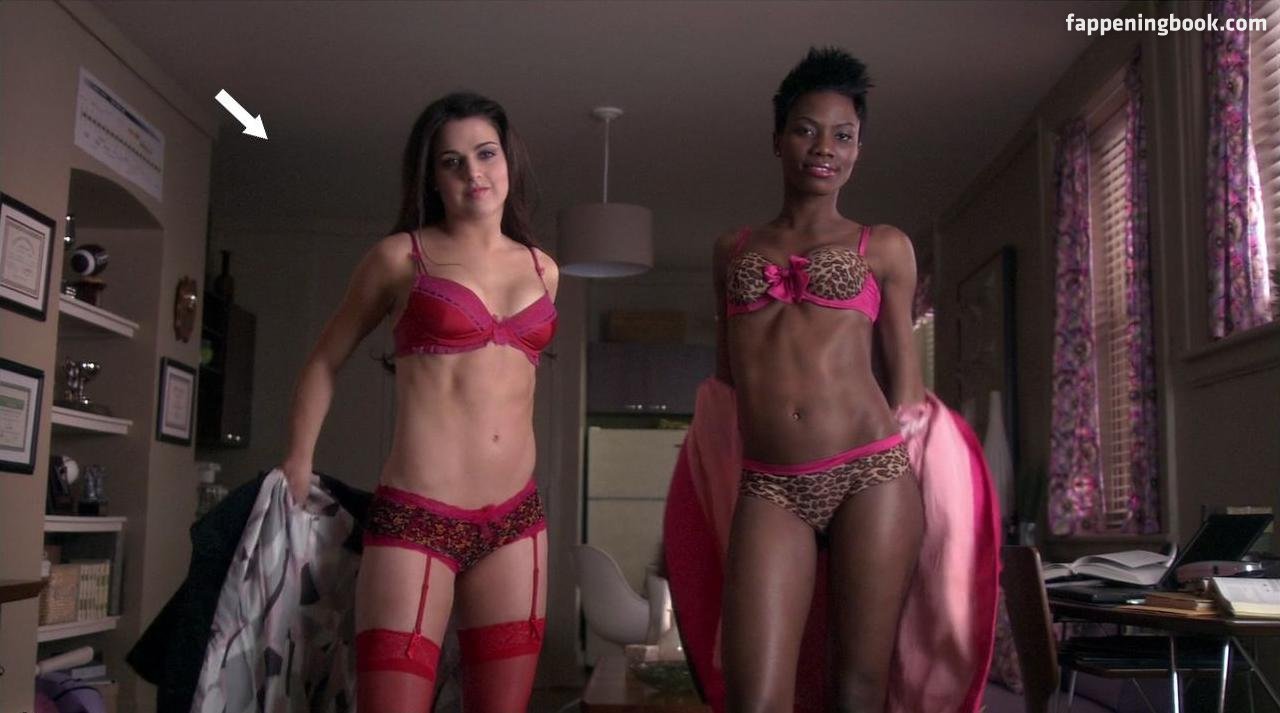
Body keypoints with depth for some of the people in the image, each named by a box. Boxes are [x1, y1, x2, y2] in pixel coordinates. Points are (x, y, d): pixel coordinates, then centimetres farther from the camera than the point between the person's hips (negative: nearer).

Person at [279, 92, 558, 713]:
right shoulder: (400, 256, 1)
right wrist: (298, 464, 10)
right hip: (415, 519, -4)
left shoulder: (542, 270, 12)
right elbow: (325, 363, 12)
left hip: (515, 522, 5)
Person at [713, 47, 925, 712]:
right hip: (769, 489, 1)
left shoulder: (883, 247, 12)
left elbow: (904, 369, 14)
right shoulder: (733, 249, 19)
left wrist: (897, 469, 9)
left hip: (871, 474, -1)